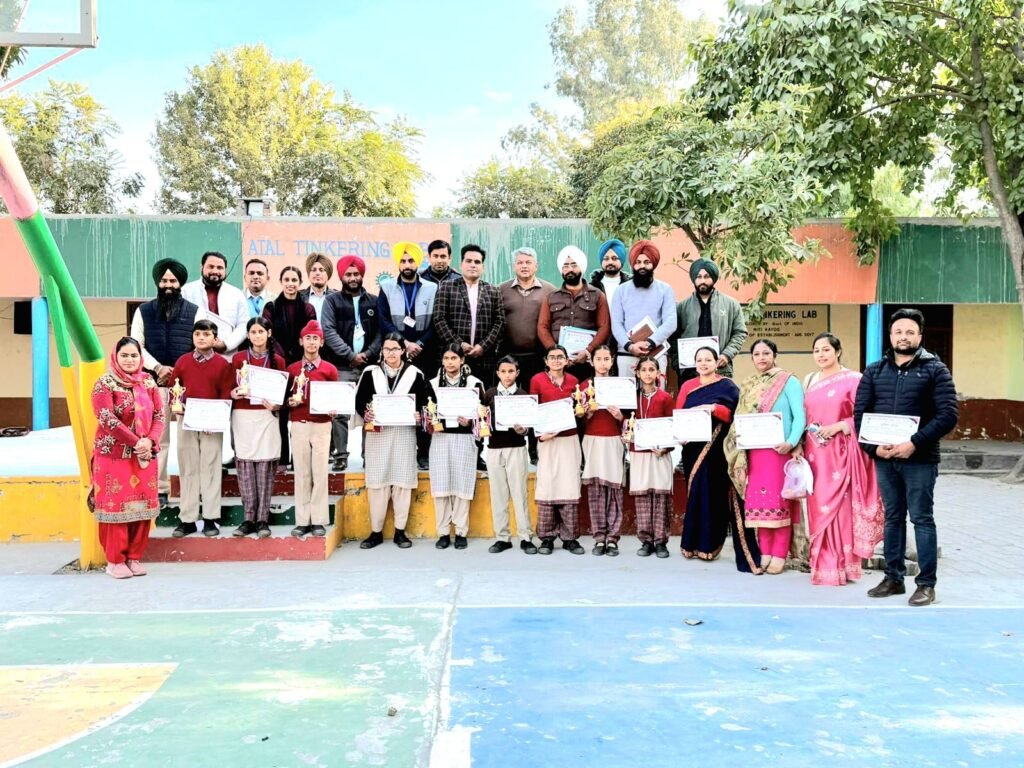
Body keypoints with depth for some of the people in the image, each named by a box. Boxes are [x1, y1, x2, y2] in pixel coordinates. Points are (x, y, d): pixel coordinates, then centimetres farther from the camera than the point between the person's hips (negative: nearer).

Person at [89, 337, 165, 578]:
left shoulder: (148, 382, 8)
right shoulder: (104, 384, -6)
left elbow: (159, 415, 4)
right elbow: (107, 419, -16)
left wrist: (150, 441, -13)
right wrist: (135, 442, -18)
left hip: (144, 455, 4)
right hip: (114, 455, -4)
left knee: (142, 504, 4)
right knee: (116, 504, -1)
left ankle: (135, 557, 15)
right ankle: (115, 560, 10)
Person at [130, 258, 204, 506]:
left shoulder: (194, 311, 7)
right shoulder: (144, 312, 10)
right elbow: (136, 345, 6)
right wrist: (158, 368, -8)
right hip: (155, 383, 1)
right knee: (157, 438, 0)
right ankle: (159, 490, 6)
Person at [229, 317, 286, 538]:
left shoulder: (277, 360, 5)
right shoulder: (238, 358, 7)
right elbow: (231, 389, 8)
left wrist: (275, 405, -13)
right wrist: (235, 393, -14)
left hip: (266, 416, -1)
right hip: (242, 416, 1)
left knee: (265, 466, -2)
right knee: (245, 466, 0)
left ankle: (263, 519, 3)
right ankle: (249, 518, 7)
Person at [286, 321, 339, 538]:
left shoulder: (330, 369, 4)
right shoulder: (292, 369, 8)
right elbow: (286, 397, 13)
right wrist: (290, 402, -8)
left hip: (322, 426, -1)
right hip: (299, 426, 1)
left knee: (320, 473, -1)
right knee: (301, 474, 3)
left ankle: (319, 521, 5)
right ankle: (302, 521, 8)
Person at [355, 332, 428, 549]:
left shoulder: (415, 374, 5)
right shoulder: (370, 372, 5)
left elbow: (423, 403, 7)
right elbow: (359, 400, 5)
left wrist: (418, 416, -13)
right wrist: (365, 414, -15)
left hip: (404, 433, 0)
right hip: (377, 432, 0)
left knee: (402, 481, 2)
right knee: (376, 481, 1)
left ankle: (400, 531, 11)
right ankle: (376, 531, 10)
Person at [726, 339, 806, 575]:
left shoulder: (788, 382, -2)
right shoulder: (748, 386, 15)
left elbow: (800, 416, -9)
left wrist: (791, 442, -23)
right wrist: (739, 443, -1)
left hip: (778, 450, -5)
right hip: (754, 451, 5)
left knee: (778, 500, -3)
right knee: (759, 500, 4)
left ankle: (779, 555, 2)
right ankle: (765, 552, 11)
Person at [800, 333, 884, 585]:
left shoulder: (853, 379, -3)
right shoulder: (809, 381, 15)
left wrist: (838, 426, -18)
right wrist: (799, 446, 7)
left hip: (841, 451, -5)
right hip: (815, 452, 5)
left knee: (840, 505, -4)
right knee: (818, 507, 6)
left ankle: (841, 566, 5)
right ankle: (822, 564, 14)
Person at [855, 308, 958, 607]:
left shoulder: (935, 369, -1)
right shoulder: (874, 371, 9)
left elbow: (948, 415, -10)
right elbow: (859, 413, 7)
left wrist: (914, 443, -19)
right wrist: (872, 447, -9)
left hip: (919, 459, -4)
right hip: (883, 458, 4)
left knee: (922, 519, 1)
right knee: (892, 518, 12)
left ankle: (926, 584, 8)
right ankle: (893, 578, 21)